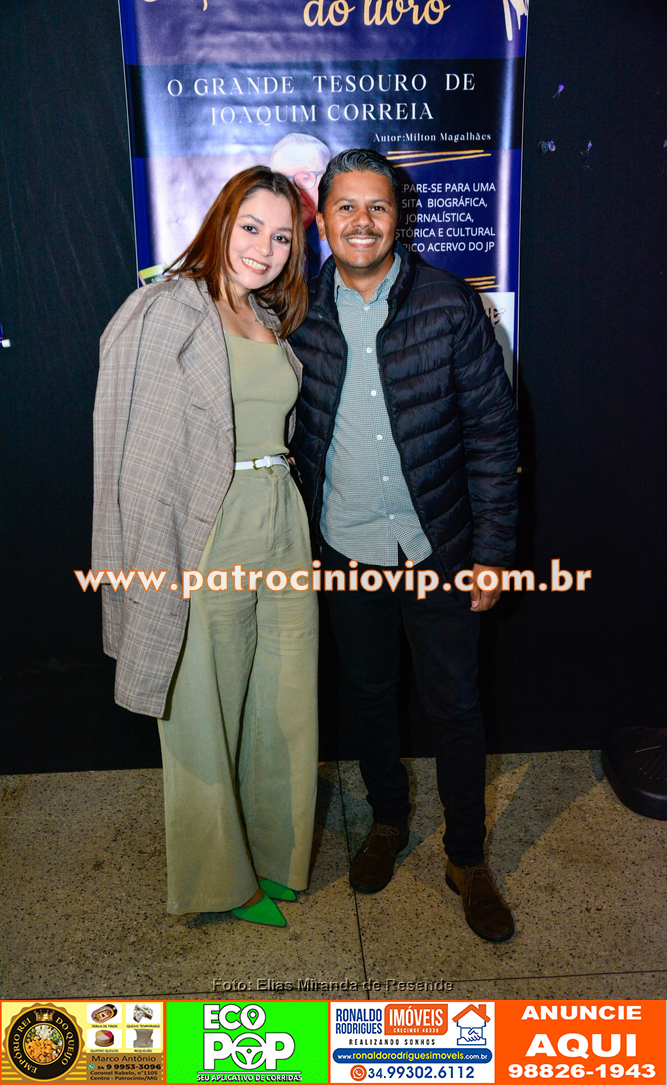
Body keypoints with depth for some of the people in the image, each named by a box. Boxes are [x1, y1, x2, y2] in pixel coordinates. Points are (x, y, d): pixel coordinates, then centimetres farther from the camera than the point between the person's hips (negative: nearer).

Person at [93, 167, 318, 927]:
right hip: (208, 536, -7)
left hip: (281, 525, 7)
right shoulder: (169, 310, -7)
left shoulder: (270, 320, 15)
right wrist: (163, 561, -16)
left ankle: (272, 854, 35)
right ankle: (218, 883, 27)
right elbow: (146, 443, -11)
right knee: (206, 712, 6)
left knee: (282, 702, 14)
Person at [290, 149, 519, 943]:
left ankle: (467, 858, 30)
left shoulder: (450, 306, -9)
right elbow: (293, 432, 6)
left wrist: (492, 549, -9)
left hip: (438, 548, -2)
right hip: (345, 551, 2)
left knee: (453, 705, 8)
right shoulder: (298, 315, -2)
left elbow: (492, 430, -6)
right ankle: (387, 819, 43)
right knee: (366, 694, 18)